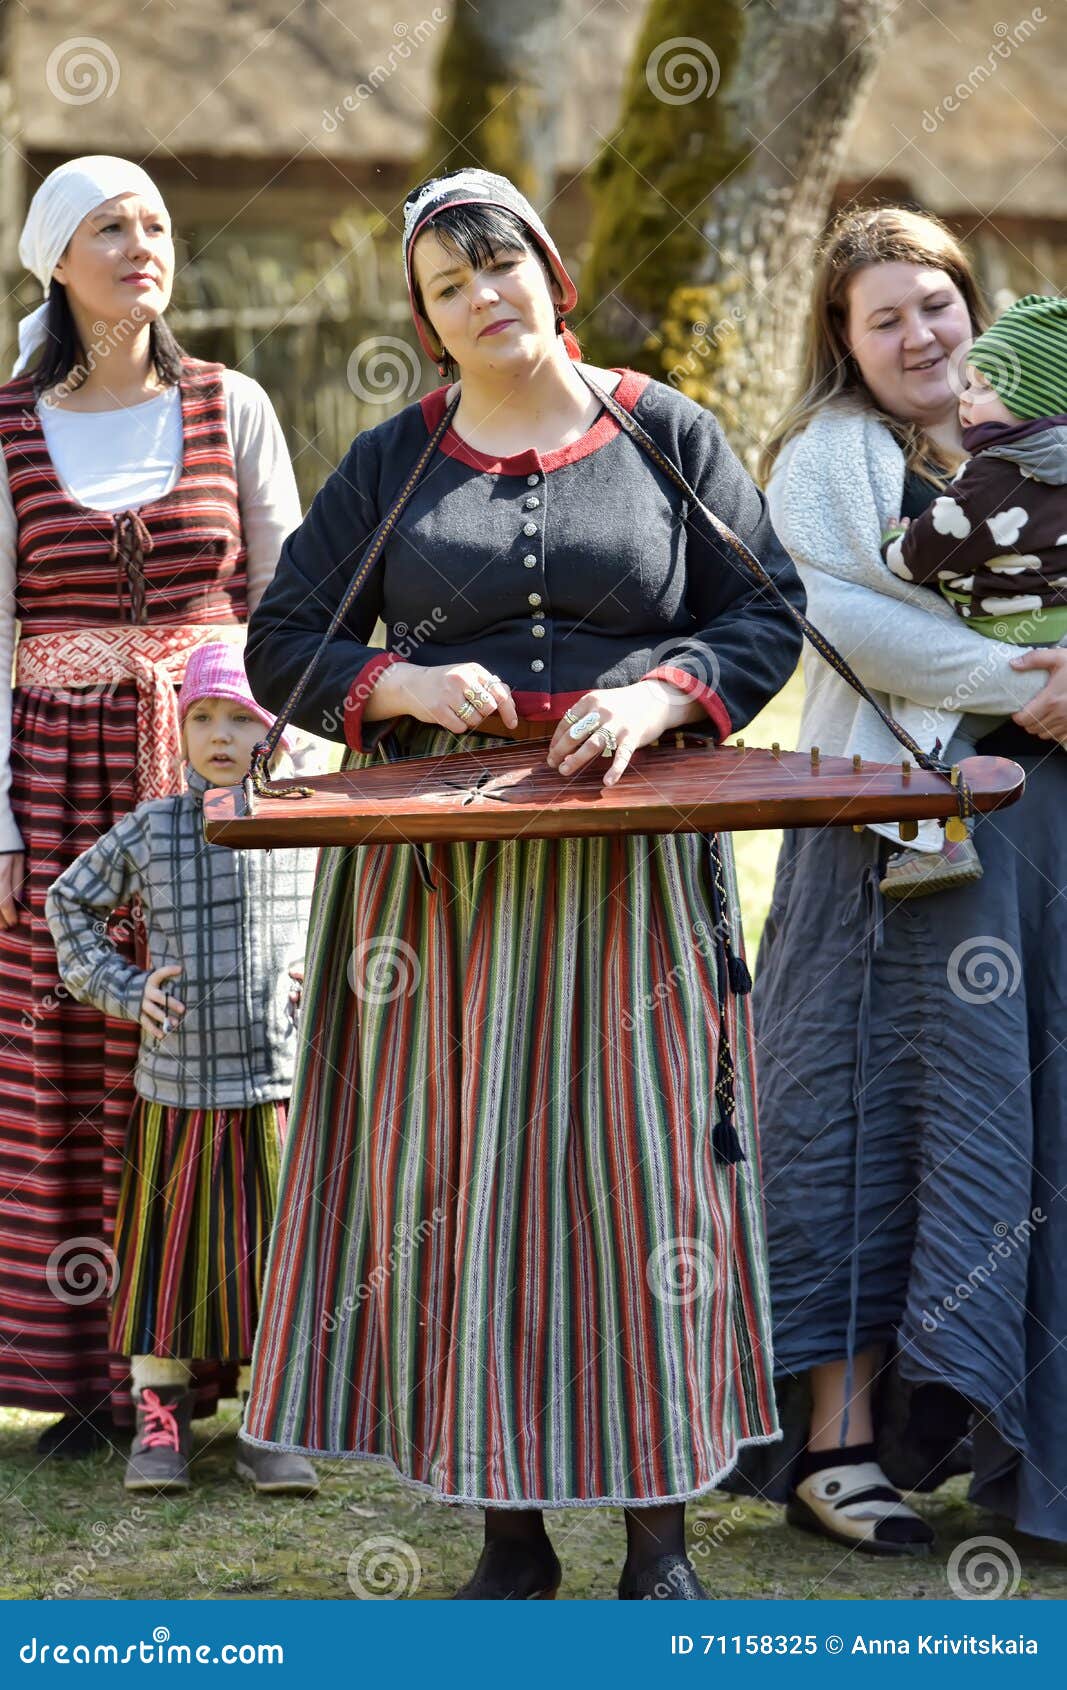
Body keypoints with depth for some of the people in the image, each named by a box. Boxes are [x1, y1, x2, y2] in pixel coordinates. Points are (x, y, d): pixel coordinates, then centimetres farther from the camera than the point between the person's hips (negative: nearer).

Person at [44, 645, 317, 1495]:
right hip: (177, 1085, 0)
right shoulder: (149, 832, 1)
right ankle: (160, 1423, 17)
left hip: (283, 1085, 0)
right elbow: (70, 904, 14)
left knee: (272, 1250, 5)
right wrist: (124, 991, 4)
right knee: (169, 1244, 5)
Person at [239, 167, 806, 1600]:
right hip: (441, 864, 1)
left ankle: (660, 1528, 7)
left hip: (631, 862, -1)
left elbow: (767, 616, 6)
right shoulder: (392, 461, 9)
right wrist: (406, 684, -9)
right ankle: (509, 1527, 8)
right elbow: (283, 644, 9)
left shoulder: (668, 434, 8)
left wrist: (657, 697, -12)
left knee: (642, 1159, -2)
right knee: (460, 1173, -1)